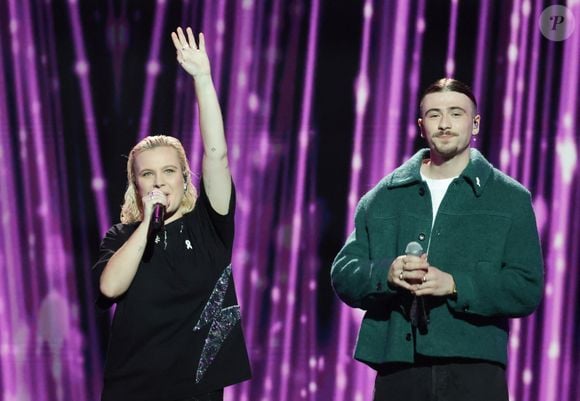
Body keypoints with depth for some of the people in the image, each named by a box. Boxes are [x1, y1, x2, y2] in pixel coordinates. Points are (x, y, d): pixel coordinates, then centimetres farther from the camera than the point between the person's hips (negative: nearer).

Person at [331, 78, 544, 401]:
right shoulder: (382, 198, 15)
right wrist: (385, 274, -12)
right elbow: (343, 275, 10)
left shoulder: (510, 199, 8)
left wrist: (455, 285, -15)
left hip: (473, 372, -2)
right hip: (396, 371, 3)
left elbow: (528, 289, -1)